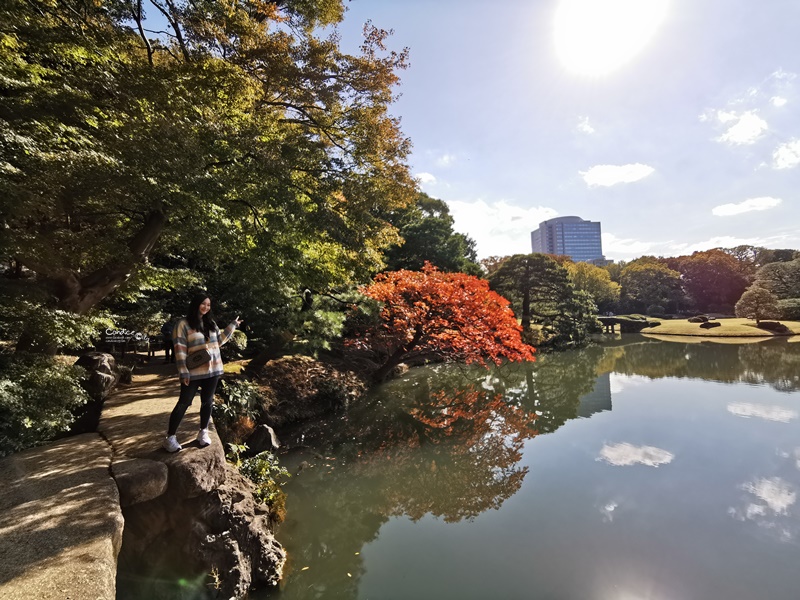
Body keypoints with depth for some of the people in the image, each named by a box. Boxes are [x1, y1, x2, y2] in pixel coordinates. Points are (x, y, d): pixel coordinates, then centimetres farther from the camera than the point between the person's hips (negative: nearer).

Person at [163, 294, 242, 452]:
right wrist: (183, 372, -17)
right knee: (184, 403, 1)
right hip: (193, 372, -5)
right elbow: (180, 350, -12)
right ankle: (170, 437, 15)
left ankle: (203, 433, 25)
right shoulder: (183, 324, -9)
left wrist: (232, 326, 15)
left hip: (212, 370, 5)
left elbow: (219, 341, 19)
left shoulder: (211, 323, 10)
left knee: (207, 402, 12)